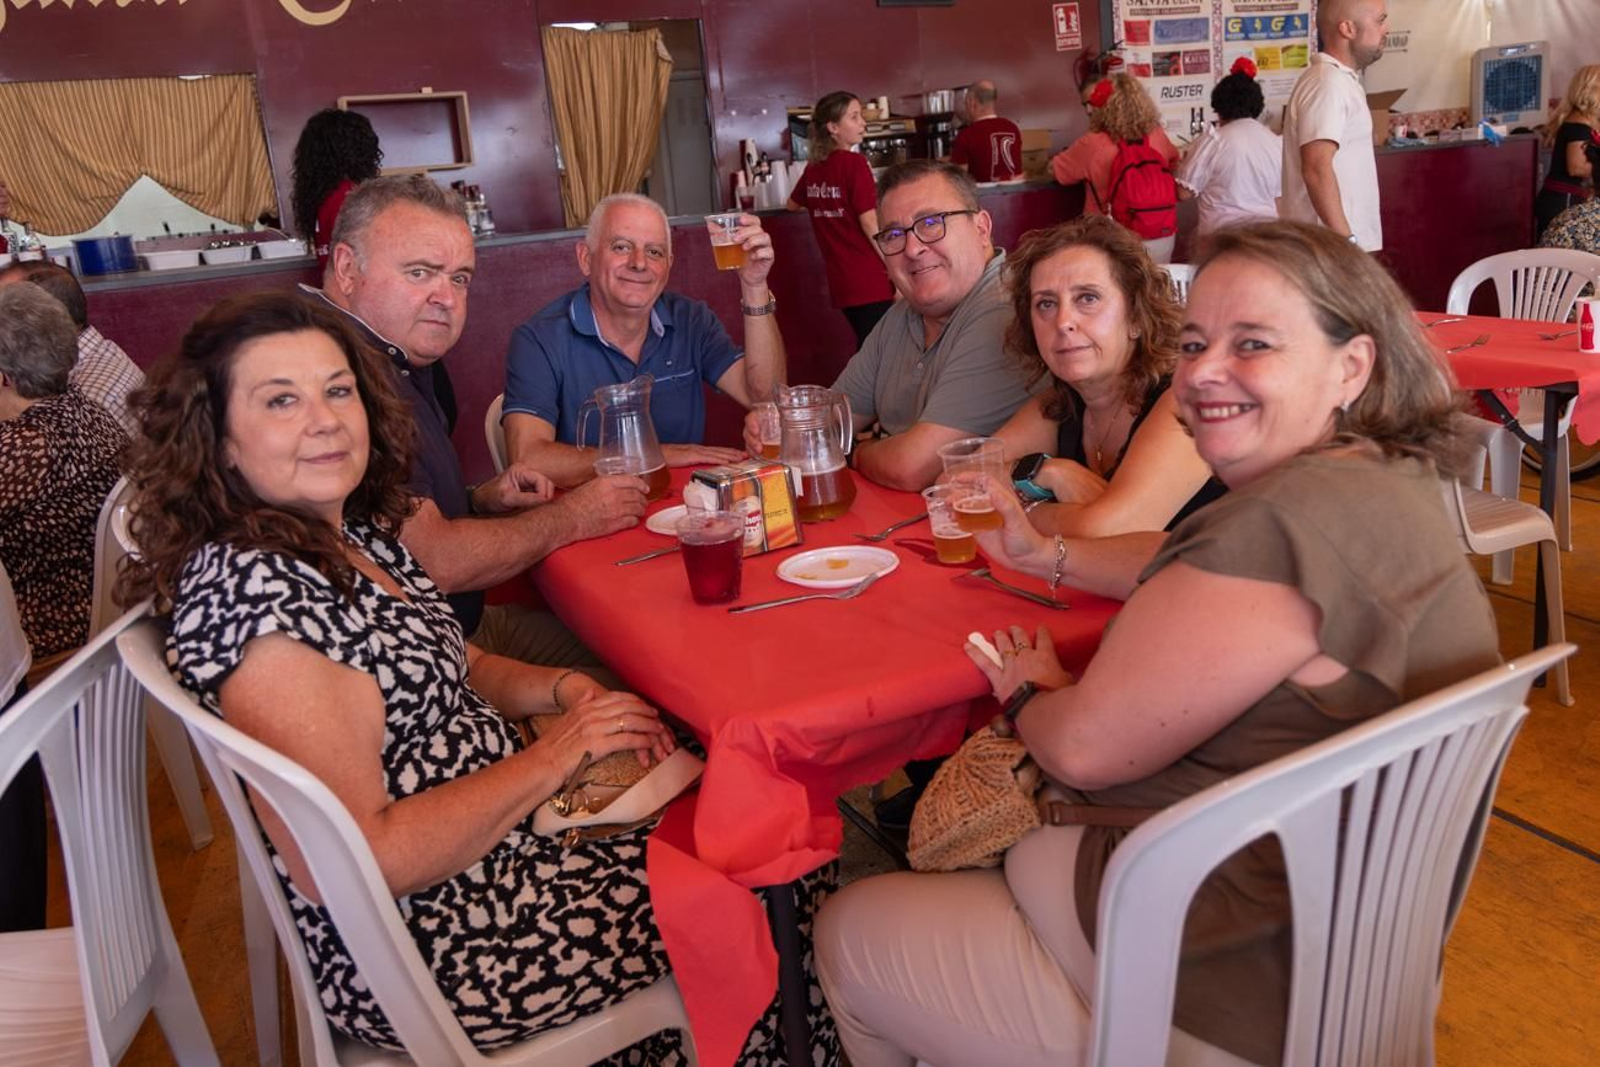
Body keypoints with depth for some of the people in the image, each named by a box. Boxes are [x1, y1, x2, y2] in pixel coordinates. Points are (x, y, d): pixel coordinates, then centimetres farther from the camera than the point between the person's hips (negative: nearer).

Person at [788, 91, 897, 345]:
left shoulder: (813, 167, 10)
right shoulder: (855, 163, -10)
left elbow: (792, 205, 27)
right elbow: (869, 223, -14)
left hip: (841, 282, 7)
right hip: (871, 278, -7)